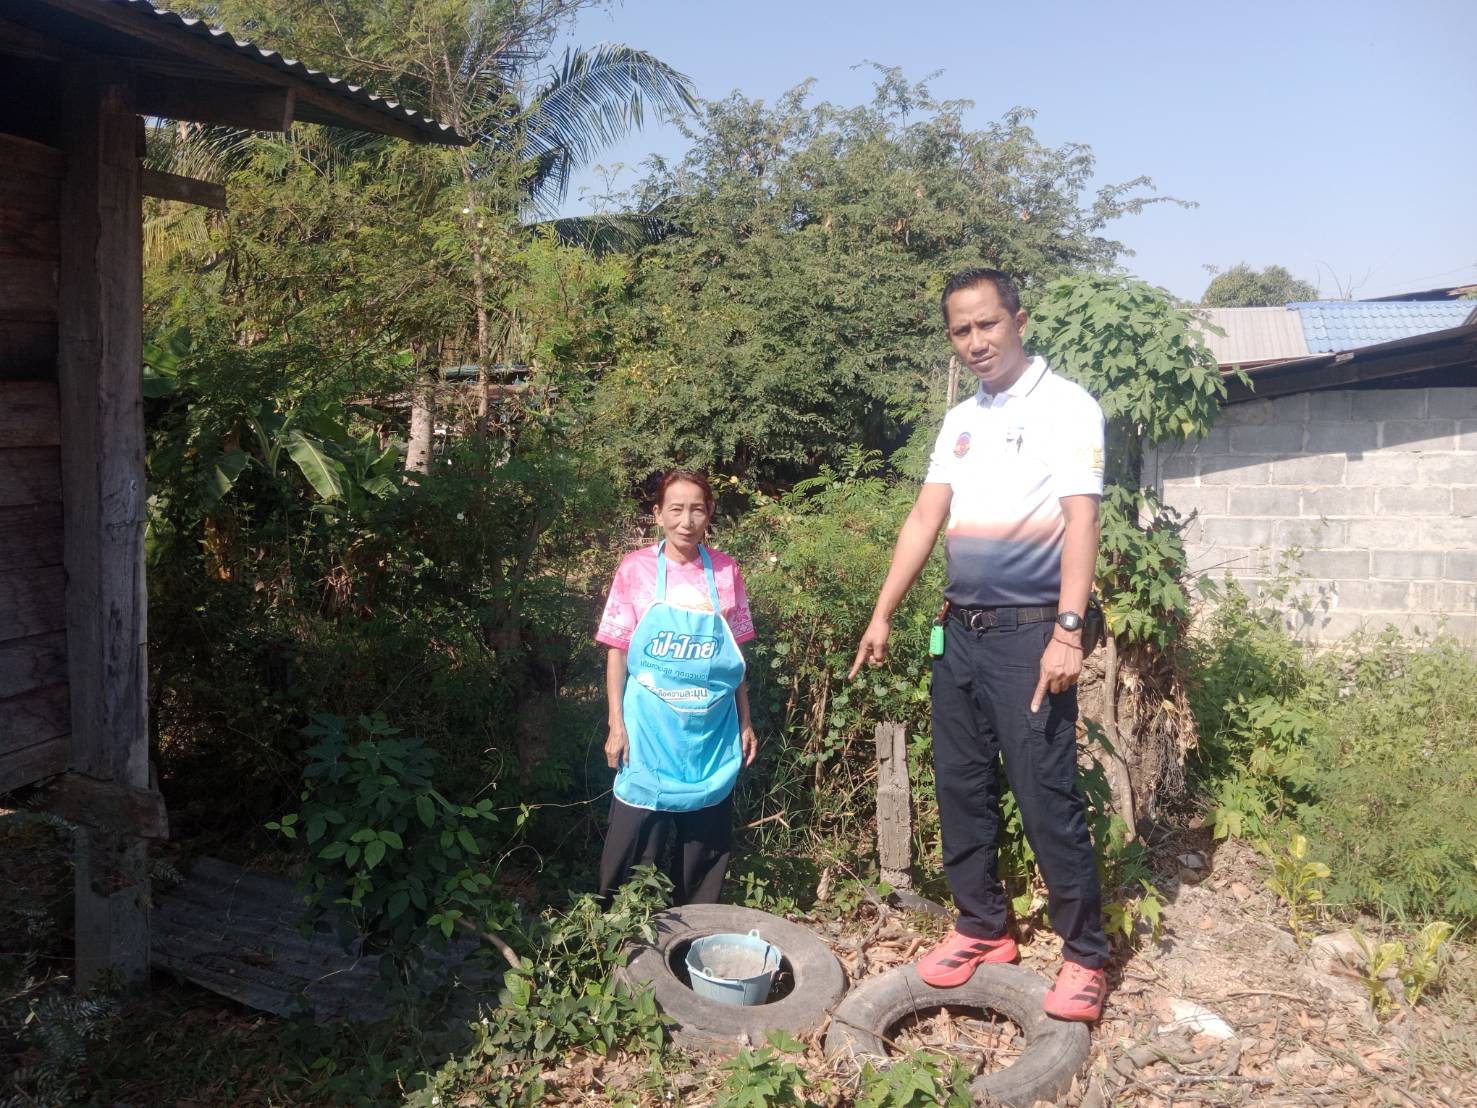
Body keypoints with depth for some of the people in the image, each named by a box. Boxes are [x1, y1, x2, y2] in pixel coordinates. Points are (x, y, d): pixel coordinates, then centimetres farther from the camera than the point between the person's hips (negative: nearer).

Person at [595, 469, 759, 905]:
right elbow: (617, 652, -1)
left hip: (713, 730, 2)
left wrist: (745, 722, 9)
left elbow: (735, 658, 9)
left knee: (706, 844, 10)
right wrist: (616, 726, -4)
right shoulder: (636, 569, -4)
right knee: (635, 841, 1)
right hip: (649, 729, -2)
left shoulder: (725, 571, 2)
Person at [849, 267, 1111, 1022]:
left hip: (1029, 632, -7)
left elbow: (1080, 519, -15)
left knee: (1048, 798, -4)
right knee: (962, 789, 12)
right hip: (962, 629, 7)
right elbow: (925, 519, 12)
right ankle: (981, 929, 28)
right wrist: (882, 615, 7)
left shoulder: (1065, 407, -6)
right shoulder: (959, 421, 14)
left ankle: (1085, 956, 12)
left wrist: (1068, 631, -23)